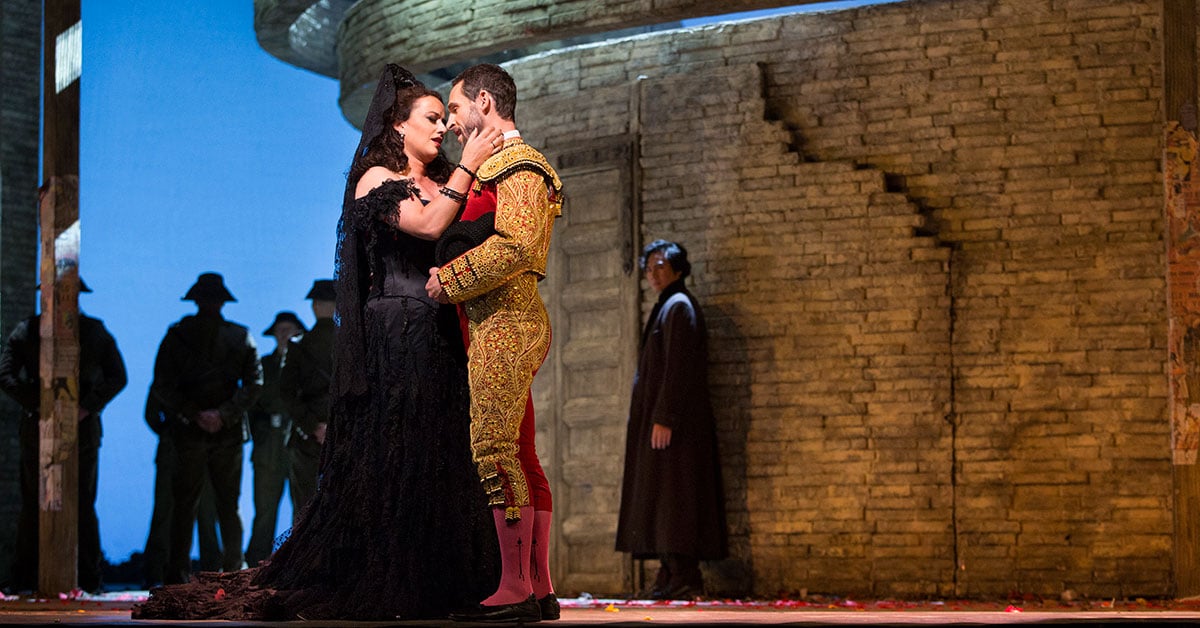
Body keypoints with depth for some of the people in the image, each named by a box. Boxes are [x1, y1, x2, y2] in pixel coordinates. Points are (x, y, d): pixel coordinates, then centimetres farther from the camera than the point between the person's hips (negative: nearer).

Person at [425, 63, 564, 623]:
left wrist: (449, 281, -14)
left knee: (494, 449, -14)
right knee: (519, 453, 7)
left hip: (502, 322, -10)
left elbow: (515, 246, -21)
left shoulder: (518, 166, -8)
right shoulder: (505, 167, 24)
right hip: (507, 321, 10)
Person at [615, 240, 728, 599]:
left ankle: (683, 579, -13)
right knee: (664, 499, 7)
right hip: (660, 417, 10)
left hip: (672, 420, -10)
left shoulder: (679, 307, -10)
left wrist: (663, 418, -23)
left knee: (673, 495, -12)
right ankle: (671, 578, 8)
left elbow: (678, 367, -18)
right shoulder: (665, 308, 21)